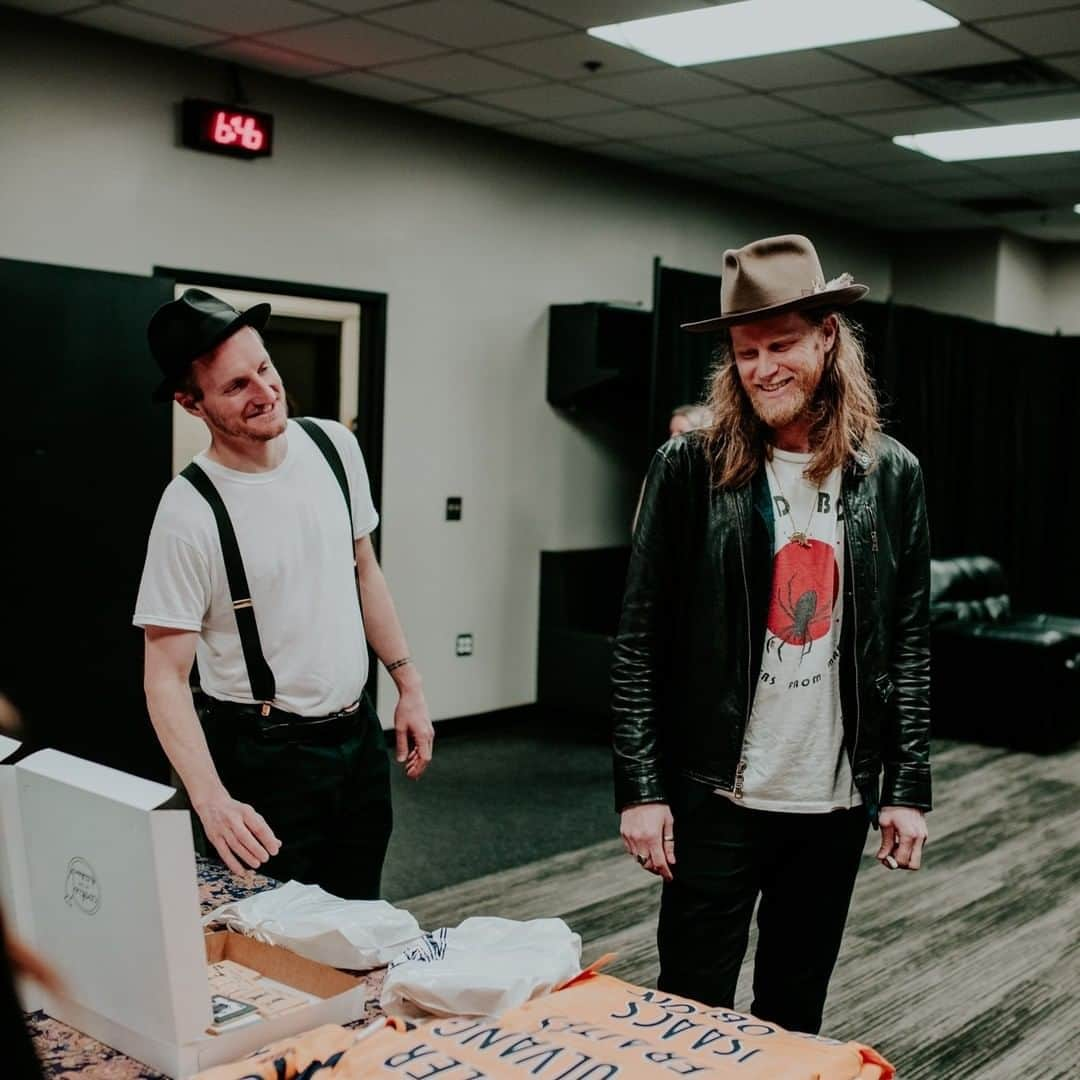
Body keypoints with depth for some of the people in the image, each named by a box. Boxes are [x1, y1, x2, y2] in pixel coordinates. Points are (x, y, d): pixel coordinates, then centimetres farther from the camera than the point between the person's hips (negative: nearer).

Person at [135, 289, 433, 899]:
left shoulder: (334, 445, -2)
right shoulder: (191, 510, -20)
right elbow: (167, 675, -18)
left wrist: (410, 686, 8)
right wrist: (211, 798, -30)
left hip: (358, 731, 6)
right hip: (266, 754, -5)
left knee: (361, 918, 17)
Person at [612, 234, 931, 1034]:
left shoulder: (890, 475, 2)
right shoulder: (689, 467, -6)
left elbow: (909, 641, 6)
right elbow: (640, 640, -6)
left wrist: (908, 786, 2)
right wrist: (640, 788, -9)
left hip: (838, 798, 3)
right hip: (716, 794, -2)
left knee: (795, 1016, 16)